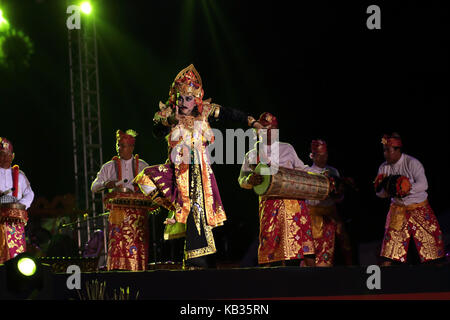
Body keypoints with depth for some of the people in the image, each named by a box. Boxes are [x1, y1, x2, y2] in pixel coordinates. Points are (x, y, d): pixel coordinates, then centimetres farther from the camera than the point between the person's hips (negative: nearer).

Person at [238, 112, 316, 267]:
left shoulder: (287, 149, 17)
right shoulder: (252, 155, 16)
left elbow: (301, 169, 25)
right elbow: (242, 179, 13)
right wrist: (250, 180, -9)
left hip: (293, 201, 0)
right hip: (269, 201, 0)